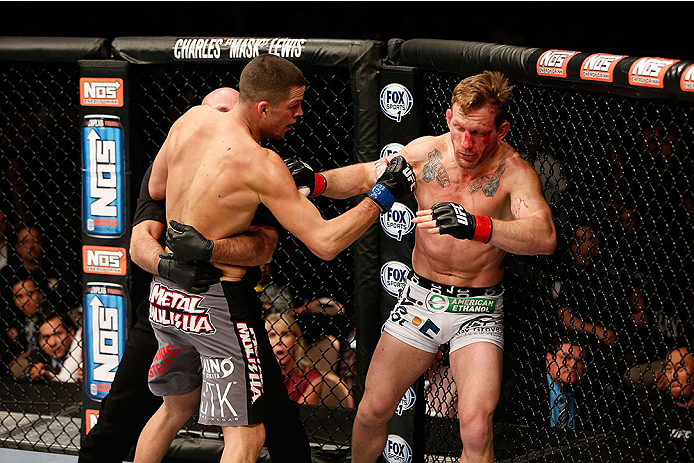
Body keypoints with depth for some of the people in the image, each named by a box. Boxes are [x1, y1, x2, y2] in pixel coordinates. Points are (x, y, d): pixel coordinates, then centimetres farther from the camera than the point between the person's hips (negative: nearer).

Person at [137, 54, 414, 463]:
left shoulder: (193, 120, 0)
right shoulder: (261, 164, -21)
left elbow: (156, 187, 17)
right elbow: (325, 242, -21)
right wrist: (383, 196, -14)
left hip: (165, 292, 8)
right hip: (217, 304, -8)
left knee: (177, 408, 28)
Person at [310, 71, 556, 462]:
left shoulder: (513, 172, -19)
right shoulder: (425, 153, -7)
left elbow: (544, 237, -36)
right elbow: (365, 177, 9)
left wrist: (476, 226, -50)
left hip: (478, 309, -4)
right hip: (421, 298, 4)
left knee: (476, 426, -20)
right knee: (374, 410, 9)